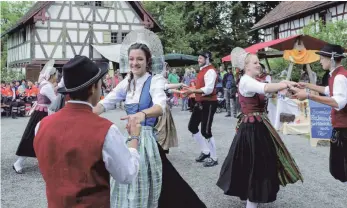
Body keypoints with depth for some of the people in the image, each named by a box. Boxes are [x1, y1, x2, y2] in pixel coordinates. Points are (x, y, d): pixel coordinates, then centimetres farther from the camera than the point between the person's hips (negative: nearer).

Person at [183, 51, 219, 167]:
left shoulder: (210, 71, -16)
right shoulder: (202, 71, 15)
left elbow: (208, 89, -27)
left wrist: (192, 91, -29)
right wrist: (190, 90, 4)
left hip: (209, 104, -10)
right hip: (200, 103, 10)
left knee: (205, 131, -7)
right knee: (192, 127, 14)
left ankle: (214, 158, 8)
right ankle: (205, 151, 27)